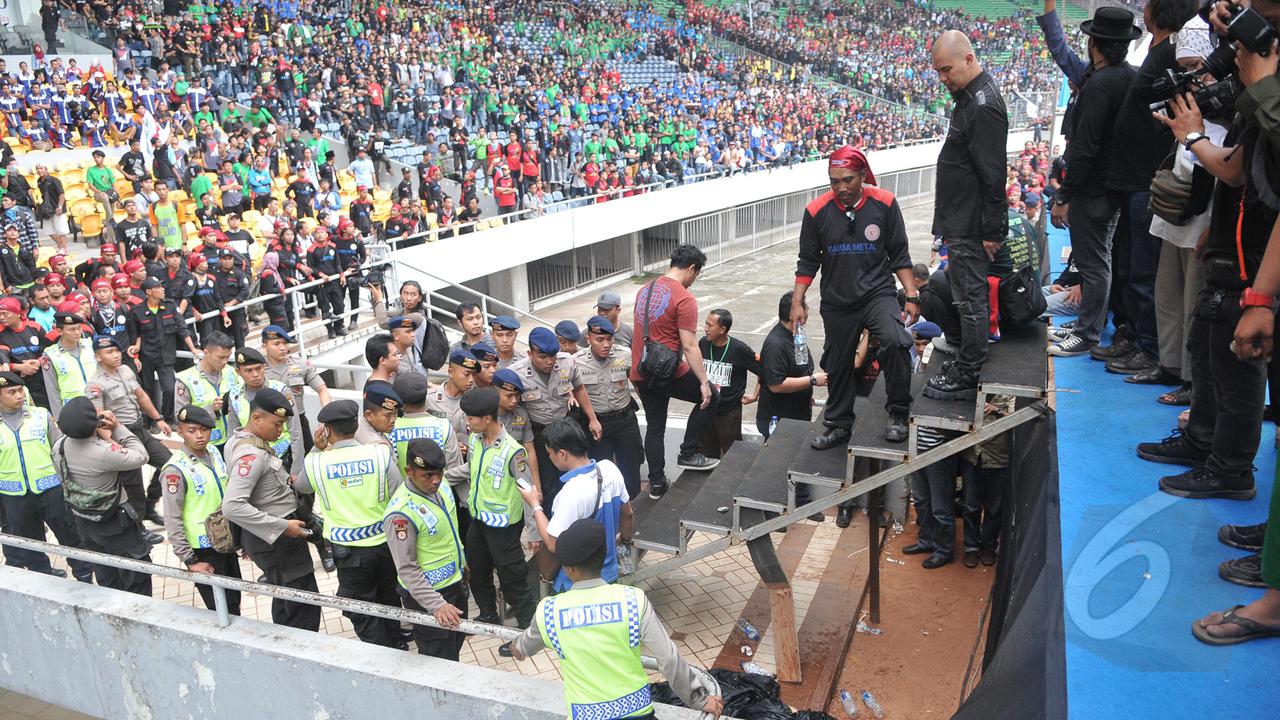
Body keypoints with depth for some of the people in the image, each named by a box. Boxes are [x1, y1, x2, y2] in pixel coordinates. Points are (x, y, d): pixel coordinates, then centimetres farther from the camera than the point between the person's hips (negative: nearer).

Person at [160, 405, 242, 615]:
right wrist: (190, 561, -15)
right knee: (222, 610, 1)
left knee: (235, 603, 17)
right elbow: (173, 520, -17)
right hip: (204, 551, -6)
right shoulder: (176, 470, -18)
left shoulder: (215, 455, 3)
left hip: (226, 543, 7)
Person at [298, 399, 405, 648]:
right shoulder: (381, 453, -13)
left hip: (348, 549, -2)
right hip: (384, 542, 2)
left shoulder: (315, 462, -11)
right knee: (389, 599, 26)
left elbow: (301, 487, 12)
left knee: (363, 612, 14)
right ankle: (396, 645, 44)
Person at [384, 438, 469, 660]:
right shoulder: (401, 513, -30)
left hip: (455, 582, 8)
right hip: (426, 594, -8)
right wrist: (436, 605, -28)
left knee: (457, 638, 25)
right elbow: (407, 569, -26)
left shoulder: (441, 486, -5)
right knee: (440, 660, 6)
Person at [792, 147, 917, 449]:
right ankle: (839, 426, 32)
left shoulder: (884, 203, -5)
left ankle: (898, 413, -9)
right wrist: (797, 302, 1)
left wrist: (912, 295, -2)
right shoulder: (817, 211, -5)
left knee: (895, 343, -27)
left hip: (878, 293, -2)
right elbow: (808, 262, 5)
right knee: (838, 366, 11)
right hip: (837, 302, 2)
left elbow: (899, 256, 2)